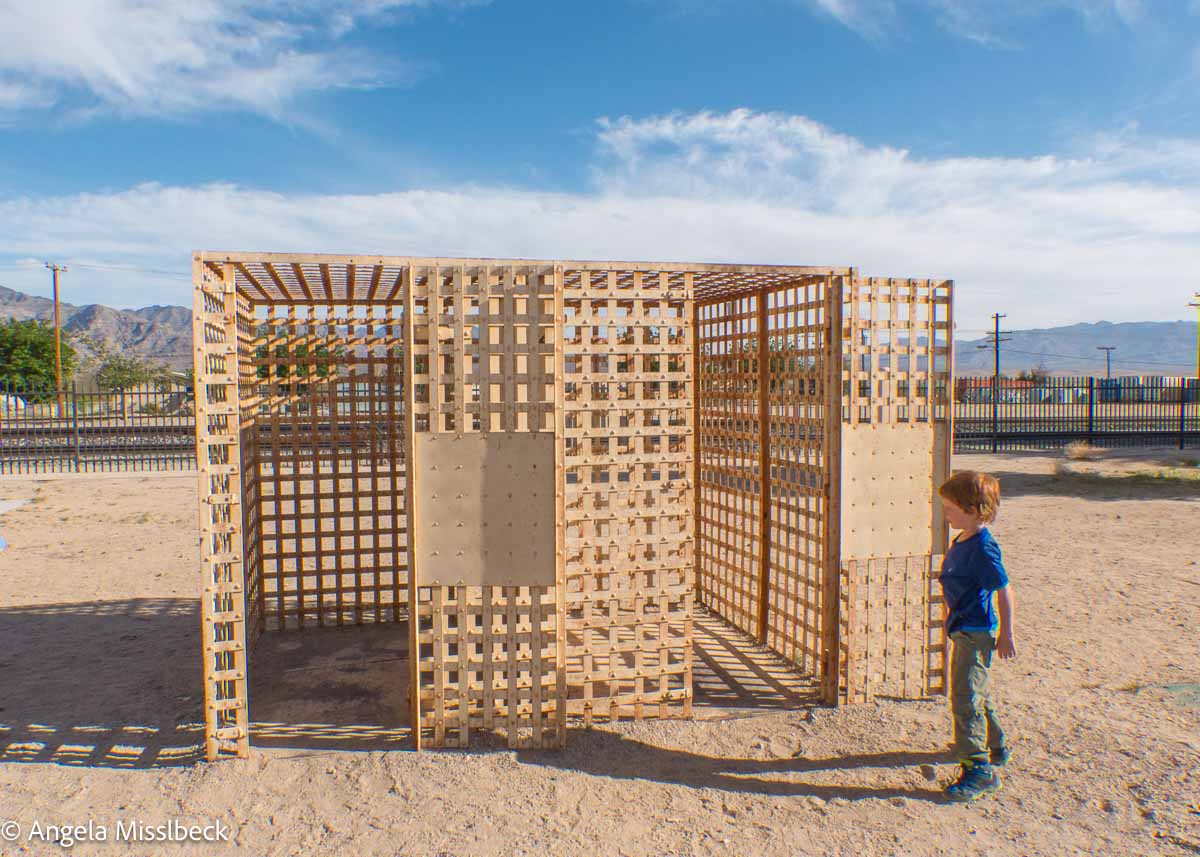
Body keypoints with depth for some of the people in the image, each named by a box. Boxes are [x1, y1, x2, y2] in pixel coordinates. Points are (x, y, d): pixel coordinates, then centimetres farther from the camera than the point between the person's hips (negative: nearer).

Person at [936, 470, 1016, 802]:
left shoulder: (982, 547, -22)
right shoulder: (961, 541, 6)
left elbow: (1004, 590, -19)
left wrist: (1006, 635, -15)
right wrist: (949, 608, 27)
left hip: (977, 632, -10)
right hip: (964, 630, 10)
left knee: (966, 698, -7)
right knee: (976, 693, 23)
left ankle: (980, 769, 1)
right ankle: (995, 746, 42)